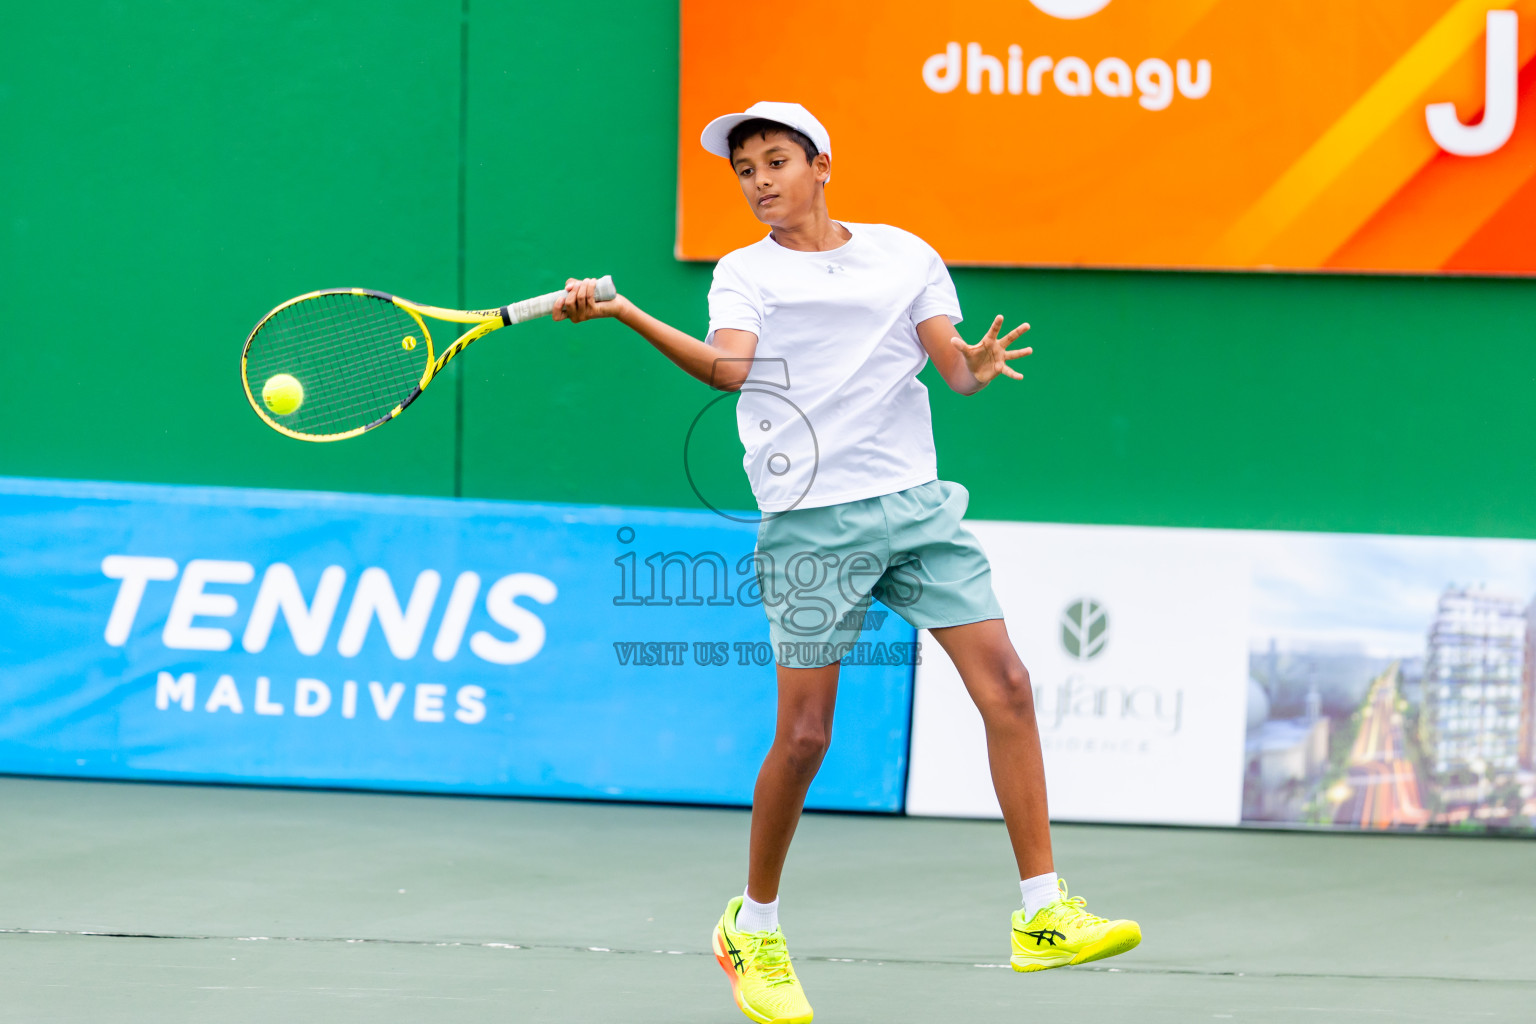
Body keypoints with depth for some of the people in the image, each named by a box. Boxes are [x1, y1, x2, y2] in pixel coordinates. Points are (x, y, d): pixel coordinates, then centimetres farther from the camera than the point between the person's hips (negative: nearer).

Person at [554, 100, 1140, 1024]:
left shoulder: (905, 255, 12)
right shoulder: (746, 274, 6)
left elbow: (955, 367, 5)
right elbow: (727, 366, -13)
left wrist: (979, 364, -19)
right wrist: (624, 315, -26)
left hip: (915, 501, 2)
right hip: (812, 521, -2)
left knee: (1006, 685, -8)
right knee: (804, 735, -4)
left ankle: (1044, 916, -4)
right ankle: (755, 930, 16)